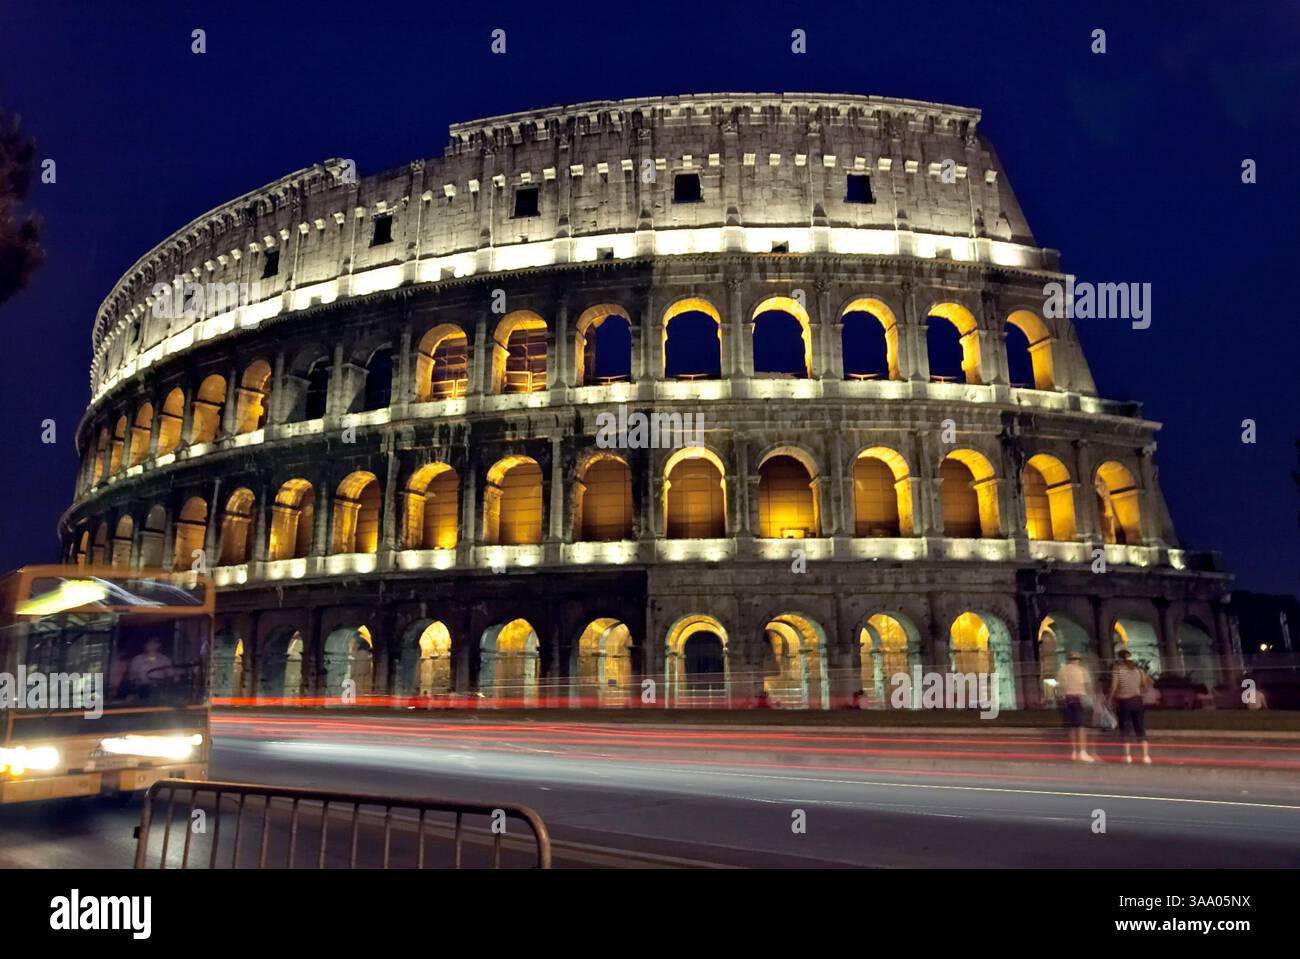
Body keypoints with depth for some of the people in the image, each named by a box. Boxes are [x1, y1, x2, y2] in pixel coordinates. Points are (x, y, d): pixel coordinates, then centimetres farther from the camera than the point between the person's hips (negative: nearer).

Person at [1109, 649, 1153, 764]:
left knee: (1125, 729, 4)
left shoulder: (1118, 670, -9)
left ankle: (1128, 755, 4)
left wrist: (1110, 699, 2)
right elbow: (1146, 686, 6)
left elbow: (1113, 688, -11)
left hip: (1123, 702, -3)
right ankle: (1146, 755, 4)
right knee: (1141, 729, 9)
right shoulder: (1138, 670, 4)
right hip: (1137, 701, 3)